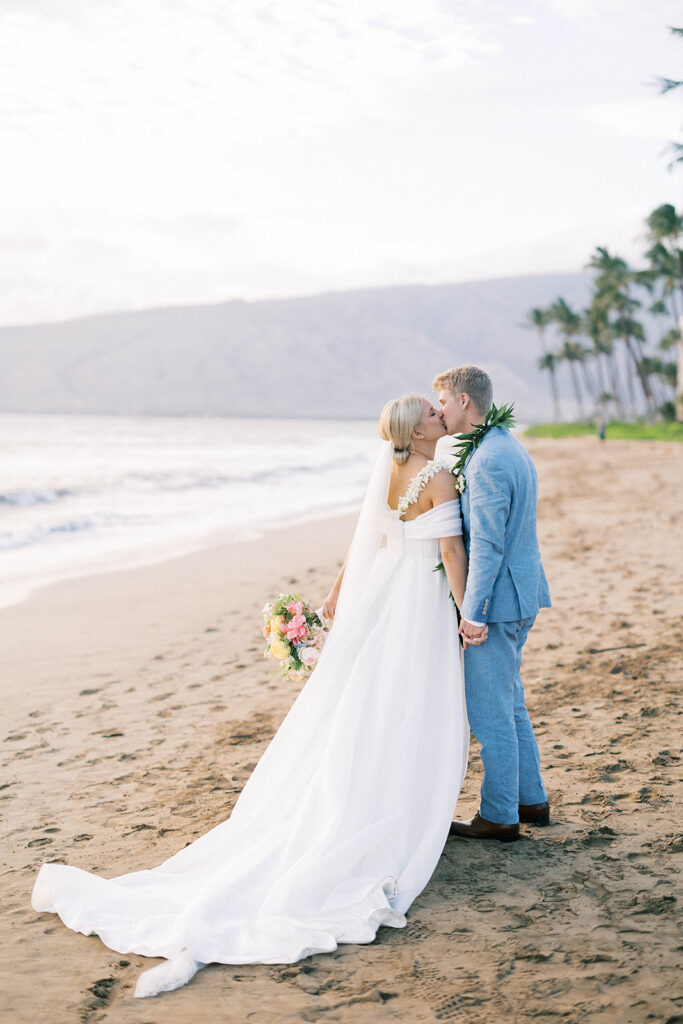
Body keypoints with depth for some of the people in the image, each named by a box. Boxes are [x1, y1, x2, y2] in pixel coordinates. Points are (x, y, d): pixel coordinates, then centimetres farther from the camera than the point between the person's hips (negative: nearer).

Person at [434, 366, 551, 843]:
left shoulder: (486, 462, -20)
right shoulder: (511, 447, 12)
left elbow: (487, 544, -23)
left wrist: (472, 611, -21)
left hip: (497, 599, -10)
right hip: (522, 594, 10)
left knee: (489, 713, 0)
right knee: (510, 704, 19)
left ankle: (500, 816, 9)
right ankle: (531, 799, 28)